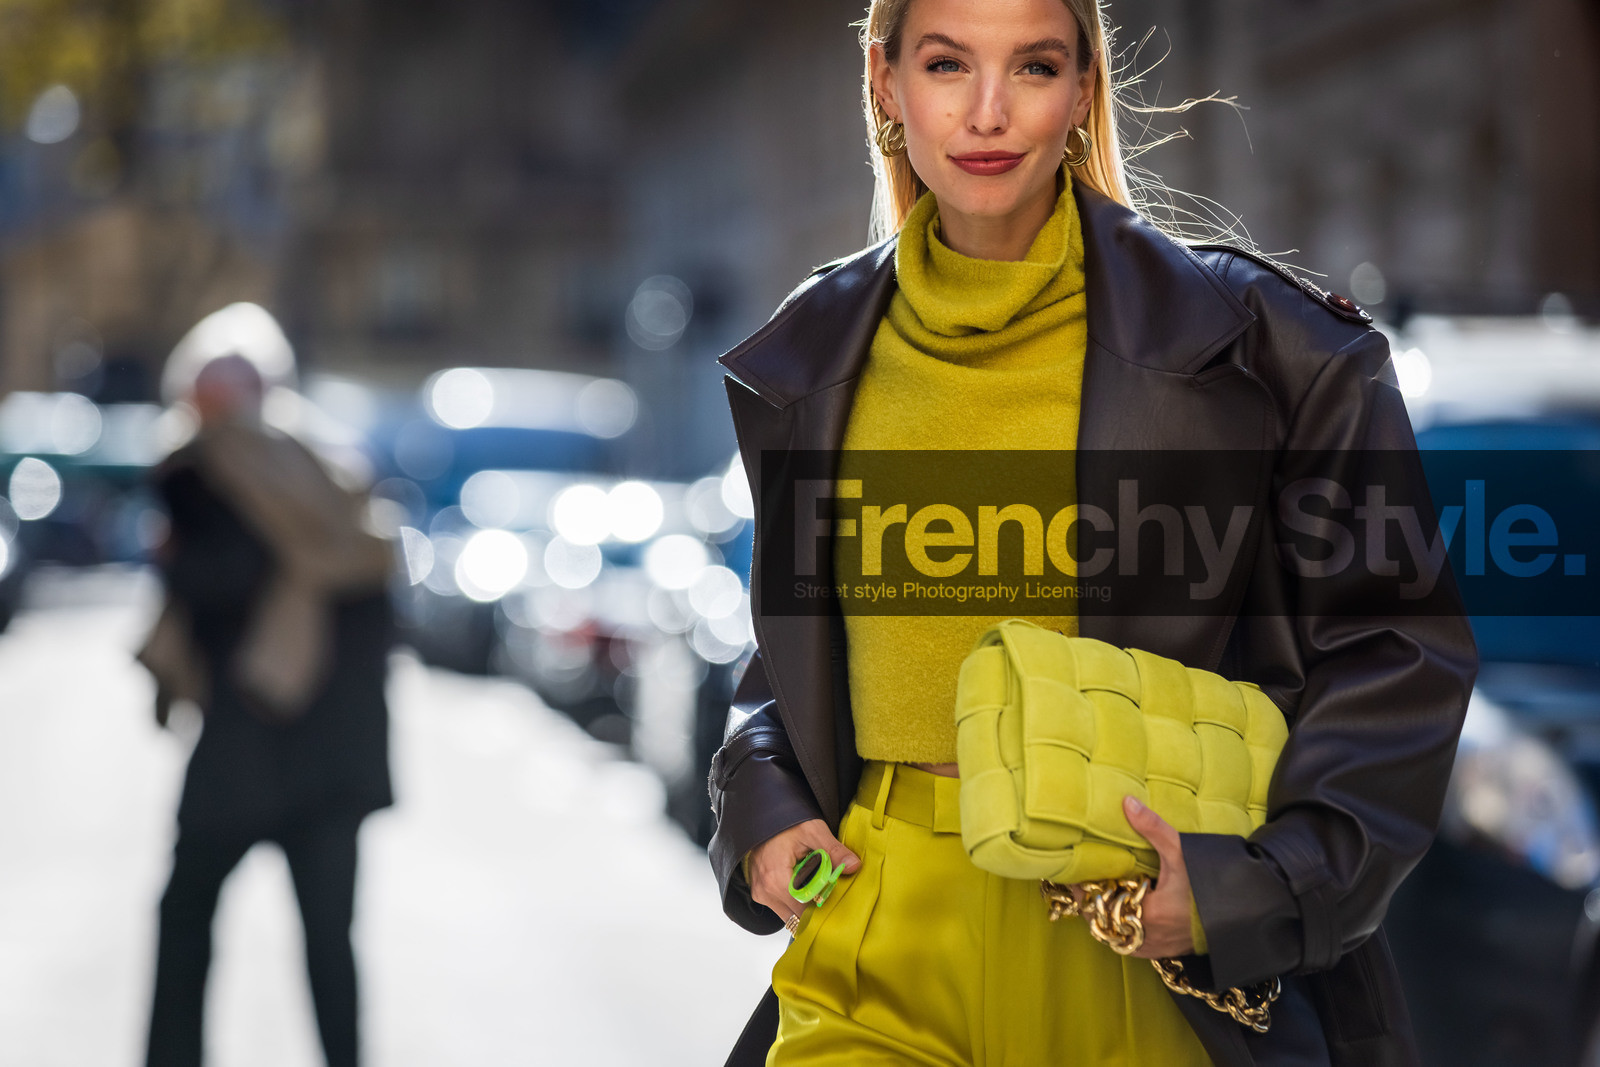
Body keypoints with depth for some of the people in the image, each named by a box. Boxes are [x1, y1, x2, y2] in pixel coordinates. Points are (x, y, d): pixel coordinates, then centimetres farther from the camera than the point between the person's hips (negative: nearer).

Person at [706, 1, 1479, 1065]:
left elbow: (1393, 641, -2)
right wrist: (762, 809, 4)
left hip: (1150, 971, -2)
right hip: (883, 952, 3)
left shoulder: (1241, 338, -5)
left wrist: (1265, 880, -13)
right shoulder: (817, 356, 8)